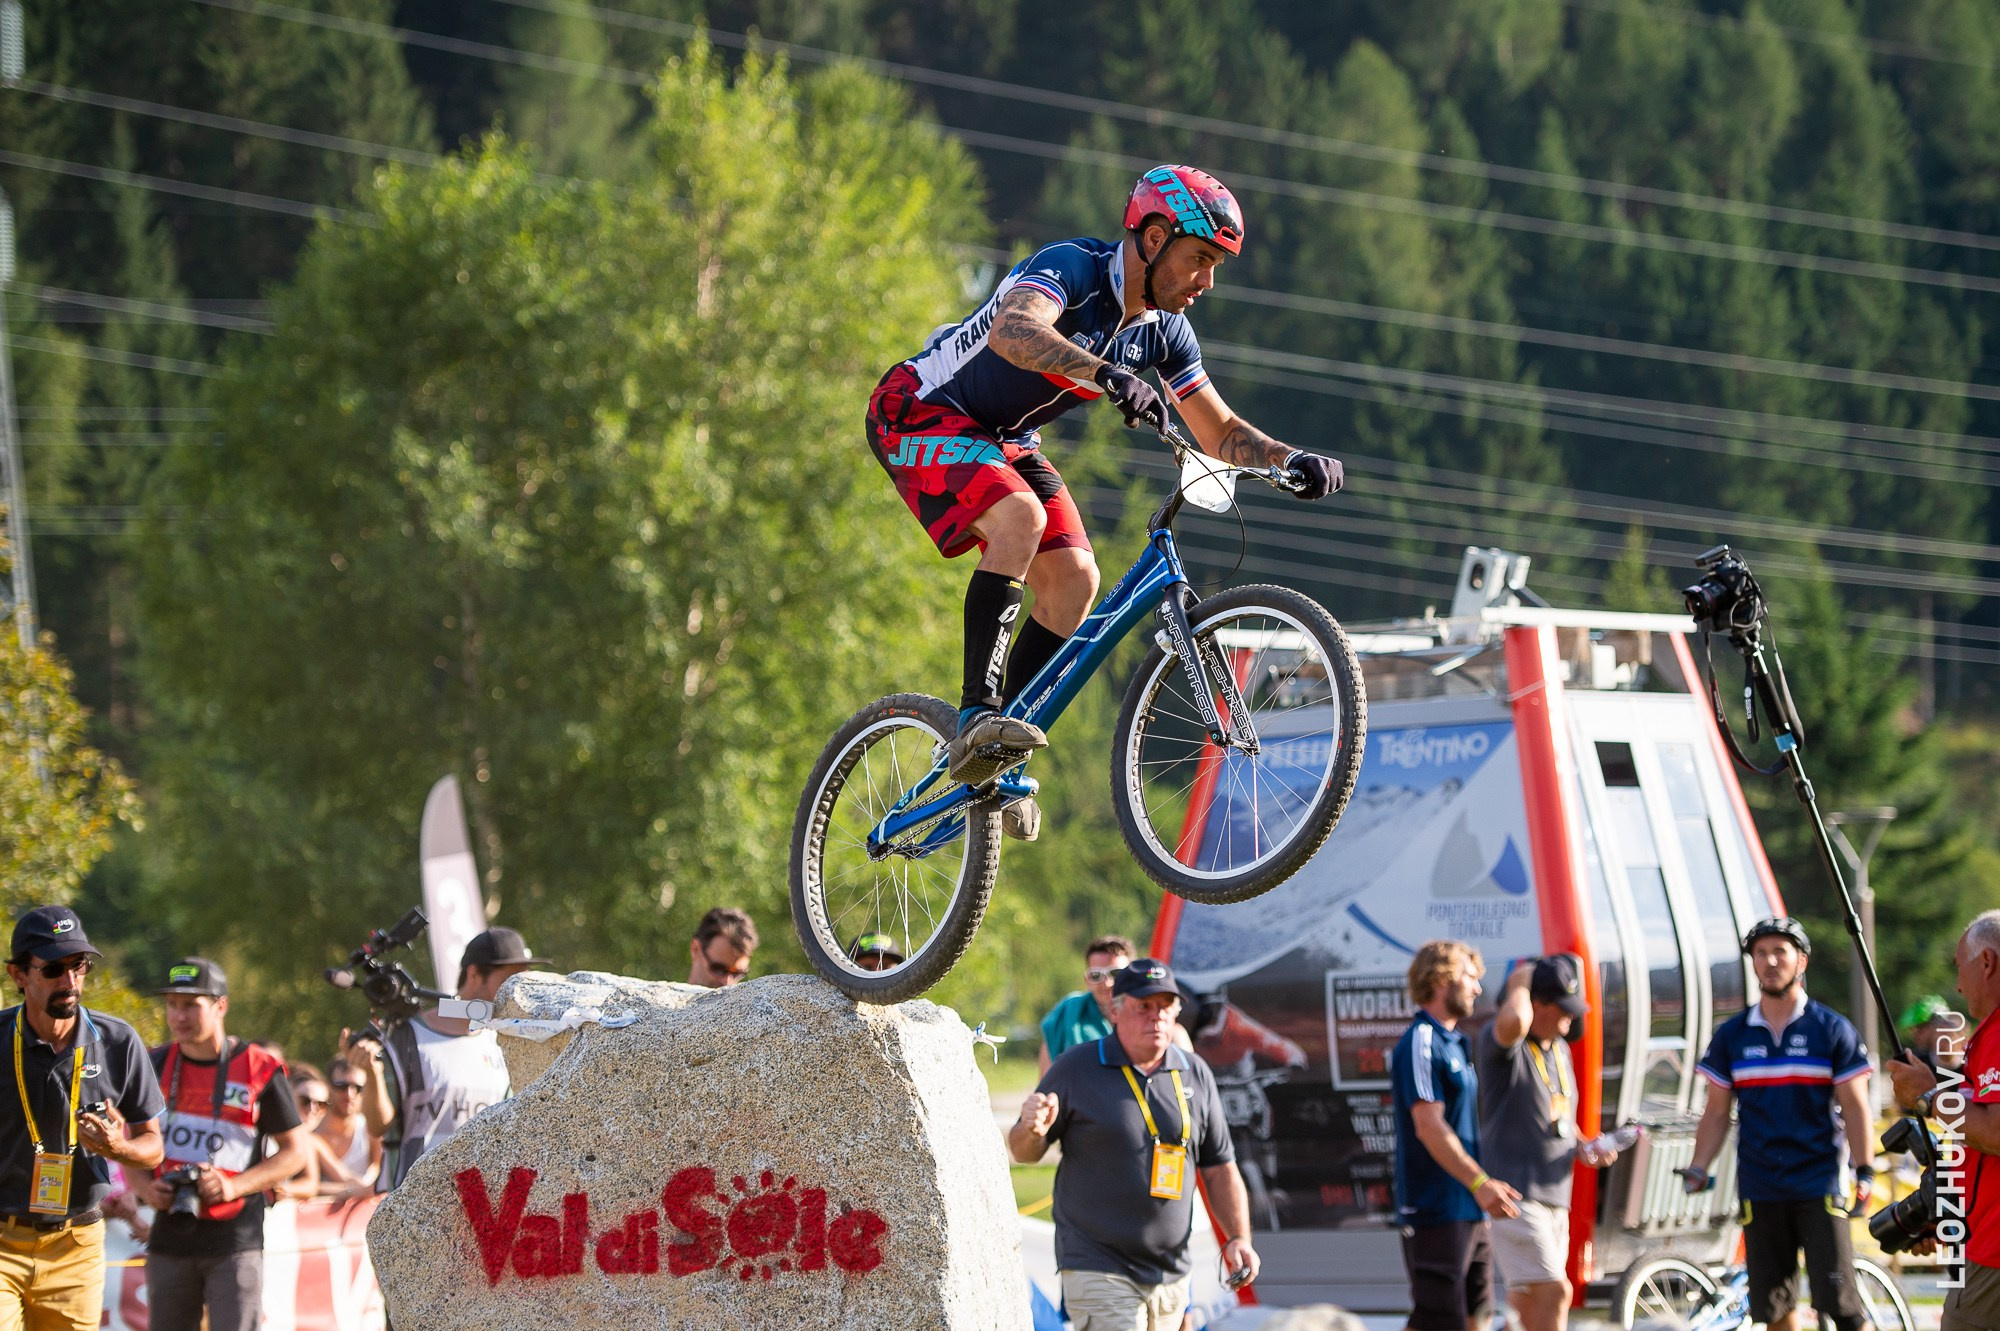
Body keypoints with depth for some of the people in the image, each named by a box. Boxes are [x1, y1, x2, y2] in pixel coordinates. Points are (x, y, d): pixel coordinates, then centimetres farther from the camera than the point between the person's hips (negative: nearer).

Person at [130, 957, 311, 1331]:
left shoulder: (260, 1070, -3)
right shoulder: (156, 1067, 9)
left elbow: (296, 1151, 1)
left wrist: (236, 1186, -13)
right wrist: (142, 1187, -3)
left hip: (235, 1243, -4)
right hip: (170, 1240, 4)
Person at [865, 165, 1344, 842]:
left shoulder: (1163, 329, -3)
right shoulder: (1070, 268, -27)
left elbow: (1220, 432, 3)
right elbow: (1012, 331, -49)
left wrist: (1291, 459, -17)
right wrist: (1108, 376, -64)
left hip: (1002, 440, 8)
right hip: (922, 413, -8)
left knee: (1074, 578, -8)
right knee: (1020, 517, -33)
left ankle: (993, 766, 1)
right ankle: (977, 715, -34)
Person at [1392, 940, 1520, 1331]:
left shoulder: (1453, 1043, 18)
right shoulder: (1421, 1042, -13)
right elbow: (1428, 1126, -22)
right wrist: (1479, 1182, -30)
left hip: (1470, 1210, 10)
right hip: (1436, 1209, -10)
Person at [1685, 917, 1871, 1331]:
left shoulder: (1832, 1030, 2)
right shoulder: (1732, 1036, 9)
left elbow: (1854, 1107, 1)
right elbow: (1717, 1112, 12)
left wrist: (1864, 1172, -8)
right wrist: (1697, 1169, 1)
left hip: (1819, 1187, -3)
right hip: (1760, 1191, 3)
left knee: (1836, 1296, -12)